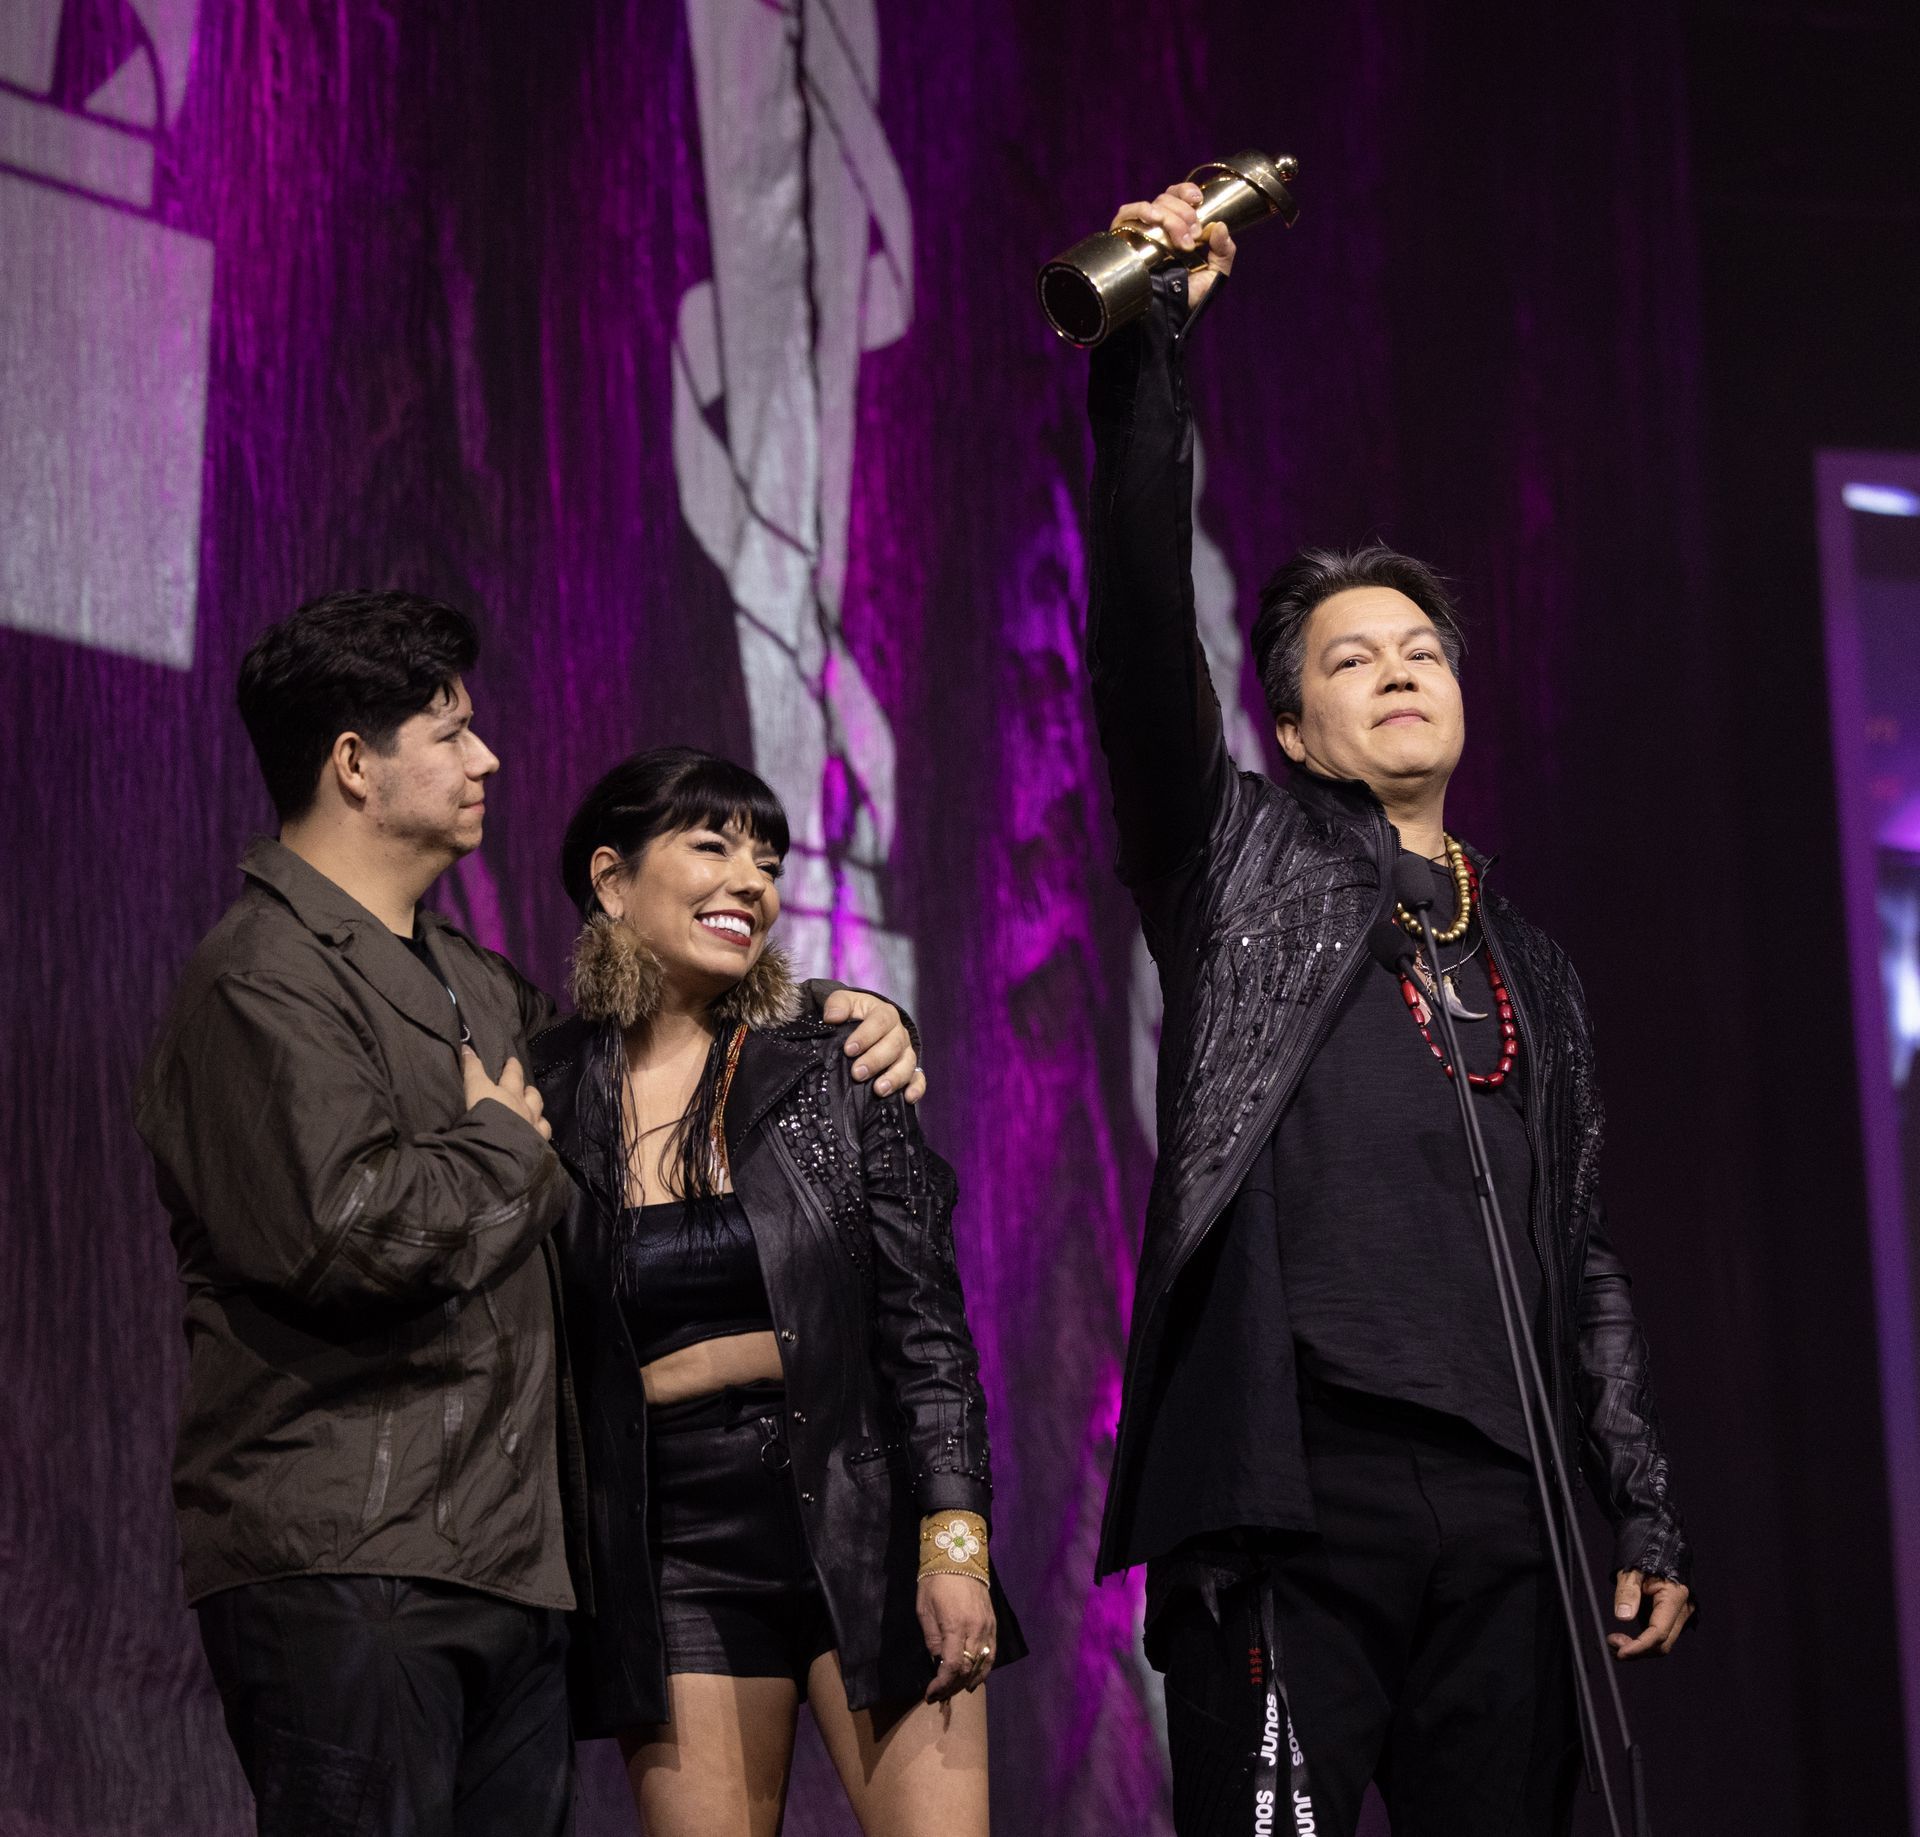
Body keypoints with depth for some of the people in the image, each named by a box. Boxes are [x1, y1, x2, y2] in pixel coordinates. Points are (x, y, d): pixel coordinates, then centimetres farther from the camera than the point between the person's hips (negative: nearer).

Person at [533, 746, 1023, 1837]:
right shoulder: (544, 1099, 4)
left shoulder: (834, 1073, 3)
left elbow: (926, 1329, 0)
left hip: (861, 1517, 0)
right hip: (679, 1555, 0)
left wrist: (955, 1541, -7)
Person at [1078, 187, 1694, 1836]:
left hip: (1503, 1512, 5)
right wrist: (1149, 346, -13)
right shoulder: (1243, 864, 12)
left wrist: (1647, 1513, 15)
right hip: (1293, 1491, -4)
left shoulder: (1532, 969, 24)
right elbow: (1142, 625, -3)